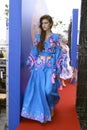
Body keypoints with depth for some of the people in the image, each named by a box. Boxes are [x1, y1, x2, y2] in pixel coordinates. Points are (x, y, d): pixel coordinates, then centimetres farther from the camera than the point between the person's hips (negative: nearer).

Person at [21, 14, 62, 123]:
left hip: (50, 67, -3)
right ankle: (40, 110, 19)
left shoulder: (55, 37, 1)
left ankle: (50, 107, 22)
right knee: (38, 89, 2)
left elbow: (58, 54, 0)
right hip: (39, 66, 3)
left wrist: (57, 69, -3)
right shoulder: (38, 36, 8)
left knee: (48, 89, -8)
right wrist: (31, 64, 6)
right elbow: (34, 52, 10)